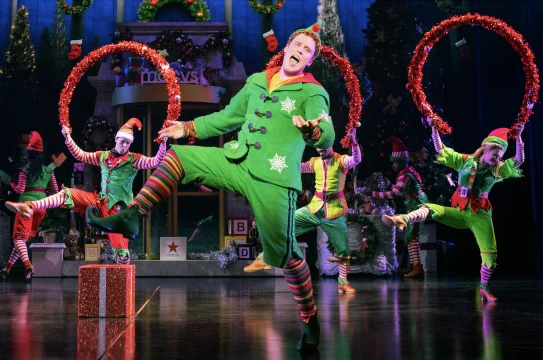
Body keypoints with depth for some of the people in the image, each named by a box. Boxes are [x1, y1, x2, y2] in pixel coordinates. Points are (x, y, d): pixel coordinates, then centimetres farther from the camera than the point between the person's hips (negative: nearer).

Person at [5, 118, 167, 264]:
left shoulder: (134, 159, -4)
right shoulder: (103, 156, 10)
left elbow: (155, 162, -16)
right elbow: (80, 155, 18)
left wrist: (163, 143, -28)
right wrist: (68, 137, 13)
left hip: (118, 208, -5)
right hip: (100, 201, 5)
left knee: (120, 246, -6)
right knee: (67, 194, -7)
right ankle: (29, 207, -16)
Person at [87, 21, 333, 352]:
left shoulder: (312, 93, -1)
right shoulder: (256, 81, 15)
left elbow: (328, 138, -14)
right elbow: (228, 117, 26)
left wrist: (312, 131, -36)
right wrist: (189, 128, 24)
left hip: (273, 178, -6)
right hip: (236, 162, 6)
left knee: (285, 253, -1)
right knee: (175, 157, 1)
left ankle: (310, 320, 17)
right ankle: (131, 217, -1)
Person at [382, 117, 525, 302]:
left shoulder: (498, 169, 1)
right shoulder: (465, 161, 3)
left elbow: (518, 160, -14)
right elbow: (440, 150, 1)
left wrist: (518, 137, -27)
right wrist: (434, 128, -10)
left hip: (480, 216, 0)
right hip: (460, 212, 0)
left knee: (490, 254, -5)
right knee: (430, 208, -24)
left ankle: (484, 288, 14)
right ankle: (401, 220, -50)